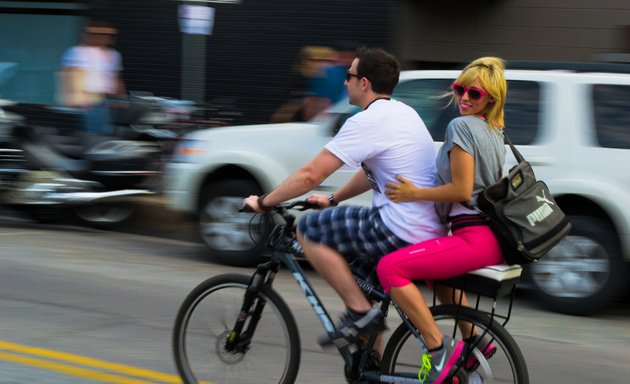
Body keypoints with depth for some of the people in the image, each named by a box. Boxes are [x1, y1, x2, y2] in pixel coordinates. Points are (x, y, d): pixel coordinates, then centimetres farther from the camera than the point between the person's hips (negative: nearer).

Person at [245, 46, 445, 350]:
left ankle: (360, 312, -2)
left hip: (402, 232, -10)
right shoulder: (402, 113, 15)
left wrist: (263, 202, -1)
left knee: (309, 230, -2)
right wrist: (334, 199, 34)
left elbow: (310, 175, -13)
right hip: (431, 230, 10)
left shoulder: (367, 122, -14)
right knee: (358, 274, 26)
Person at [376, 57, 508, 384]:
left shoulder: (461, 126, -11)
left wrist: (414, 194, -8)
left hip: (475, 239, -10)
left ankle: (438, 349, -16)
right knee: (434, 264, 36)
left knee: (390, 268, -15)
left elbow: (461, 190, -17)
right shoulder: (493, 131, 18)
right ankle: (474, 340, 29)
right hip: (495, 237, 10)